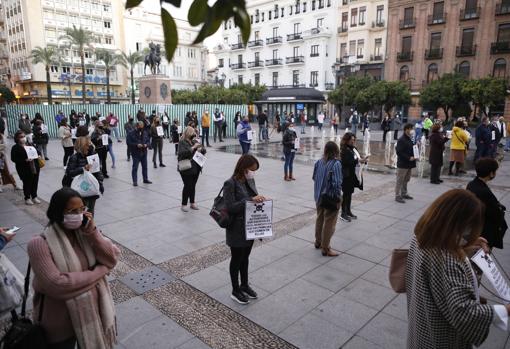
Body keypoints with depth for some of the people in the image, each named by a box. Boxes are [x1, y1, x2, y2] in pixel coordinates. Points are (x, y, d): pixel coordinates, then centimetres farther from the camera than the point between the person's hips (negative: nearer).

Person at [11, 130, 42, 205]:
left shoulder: (30, 144, 11)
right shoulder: (15, 148, -6)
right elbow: (13, 159, -12)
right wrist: (25, 160, -23)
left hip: (35, 167, 5)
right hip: (24, 169, -5)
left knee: (35, 182, 11)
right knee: (27, 183, 3)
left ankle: (34, 197, 26)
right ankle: (27, 198, 19)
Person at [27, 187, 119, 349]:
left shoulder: (85, 232, -4)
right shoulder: (40, 244, -20)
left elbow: (112, 260, -10)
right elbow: (56, 285, -28)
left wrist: (92, 232, -21)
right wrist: (99, 271, -19)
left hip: (93, 310, 5)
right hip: (61, 323, -5)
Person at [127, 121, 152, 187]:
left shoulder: (145, 133, 7)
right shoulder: (131, 133, -8)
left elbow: (148, 141, 13)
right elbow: (128, 142, -11)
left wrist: (146, 144, -9)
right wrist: (136, 145, -22)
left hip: (144, 153, 5)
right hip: (136, 153, -5)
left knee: (145, 166, 13)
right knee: (135, 167, -4)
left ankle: (145, 179, 26)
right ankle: (135, 181, 2)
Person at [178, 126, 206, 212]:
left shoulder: (195, 141, 11)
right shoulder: (182, 142, -6)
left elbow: (204, 150, 14)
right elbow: (183, 153, -21)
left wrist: (201, 149, -8)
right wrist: (193, 147, -24)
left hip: (196, 168, 6)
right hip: (186, 169, -5)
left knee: (193, 185, 12)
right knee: (187, 186, -5)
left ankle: (192, 203, 23)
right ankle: (183, 204, 7)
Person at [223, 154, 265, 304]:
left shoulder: (250, 180, 3)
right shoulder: (230, 184, -19)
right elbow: (231, 207, -23)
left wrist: (260, 200, -9)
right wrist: (250, 200, -29)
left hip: (250, 227, 7)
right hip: (237, 230, -7)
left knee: (245, 257, 22)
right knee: (236, 259, 10)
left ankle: (244, 285, 40)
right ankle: (235, 291, 28)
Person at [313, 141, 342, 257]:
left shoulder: (319, 162, -1)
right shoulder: (336, 164, -19)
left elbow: (314, 178, 7)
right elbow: (337, 183, -21)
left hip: (319, 196, 7)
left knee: (320, 219, 21)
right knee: (329, 222, 5)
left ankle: (318, 242, 37)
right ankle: (325, 248, 13)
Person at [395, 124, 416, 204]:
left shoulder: (410, 139, 12)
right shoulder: (401, 140, -15)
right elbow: (399, 152, -20)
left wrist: (414, 156, 3)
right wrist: (409, 158, -21)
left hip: (409, 164, 9)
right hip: (402, 164, -9)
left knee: (406, 180, 17)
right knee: (400, 180, -2)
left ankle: (404, 194, 29)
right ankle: (397, 196, 4)